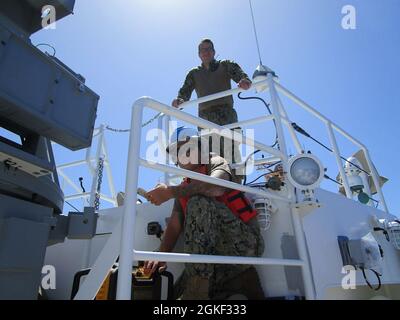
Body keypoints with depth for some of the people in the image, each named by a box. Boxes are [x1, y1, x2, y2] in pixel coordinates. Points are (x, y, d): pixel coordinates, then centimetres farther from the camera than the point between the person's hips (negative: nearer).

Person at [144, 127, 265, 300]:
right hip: (217, 253, 6)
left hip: (244, 242, -6)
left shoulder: (216, 163, 1)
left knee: (198, 202, -28)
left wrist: (171, 191, -26)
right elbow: (174, 226, 8)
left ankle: (197, 287, -26)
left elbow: (216, 187, -25)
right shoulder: (184, 188, 19)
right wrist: (161, 256, -8)